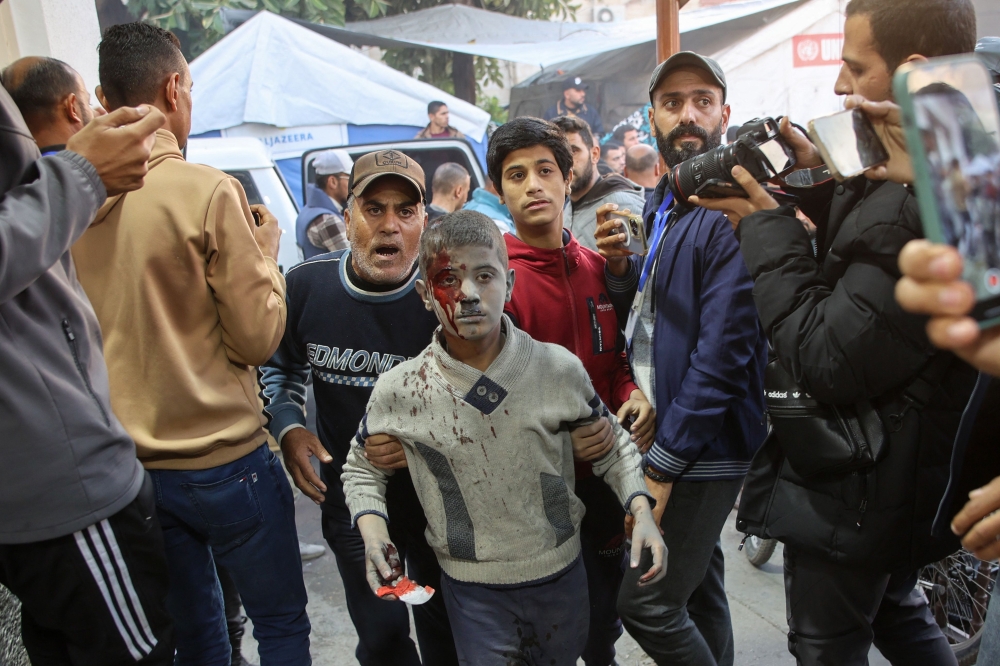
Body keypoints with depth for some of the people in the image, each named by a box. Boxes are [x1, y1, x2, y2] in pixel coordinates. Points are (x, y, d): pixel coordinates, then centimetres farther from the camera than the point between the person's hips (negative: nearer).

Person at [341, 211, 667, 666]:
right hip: (472, 590, -1)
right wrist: (372, 527, -11)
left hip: (562, 577, 2)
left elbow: (612, 447, 3)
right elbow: (361, 468, 5)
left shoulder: (560, 369, -12)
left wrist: (641, 511, -10)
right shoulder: (398, 391, -13)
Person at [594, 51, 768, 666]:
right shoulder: (659, 206, 11)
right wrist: (620, 269, -7)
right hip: (663, 431, 8)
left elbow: (724, 348, -23)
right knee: (699, 582, 21)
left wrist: (664, 462, -21)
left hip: (705, 447, -8)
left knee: (647, 603, -4)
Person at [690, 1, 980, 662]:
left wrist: (765, 226, -23)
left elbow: (831, 363, -30)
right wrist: (823, 187, -3)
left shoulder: (915, 203, -32)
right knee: (894, 607, 31)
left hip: (857, 494, -9)